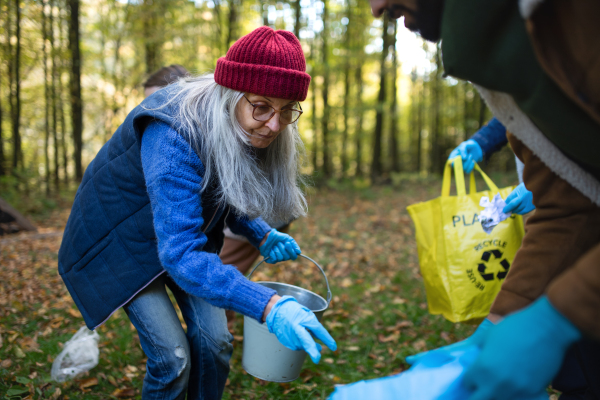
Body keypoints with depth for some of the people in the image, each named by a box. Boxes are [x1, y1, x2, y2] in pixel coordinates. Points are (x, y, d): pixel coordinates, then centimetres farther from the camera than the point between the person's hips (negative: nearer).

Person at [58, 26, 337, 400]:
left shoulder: (240, 130, -13)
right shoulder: (174, 135, -37)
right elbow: (179, 253, -44)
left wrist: (262, 236, -10)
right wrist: (268, 307, -54)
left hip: (188, 231, 6)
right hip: (123, 239, -6)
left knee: (214, 340, 1)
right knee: (172, 357, -11)